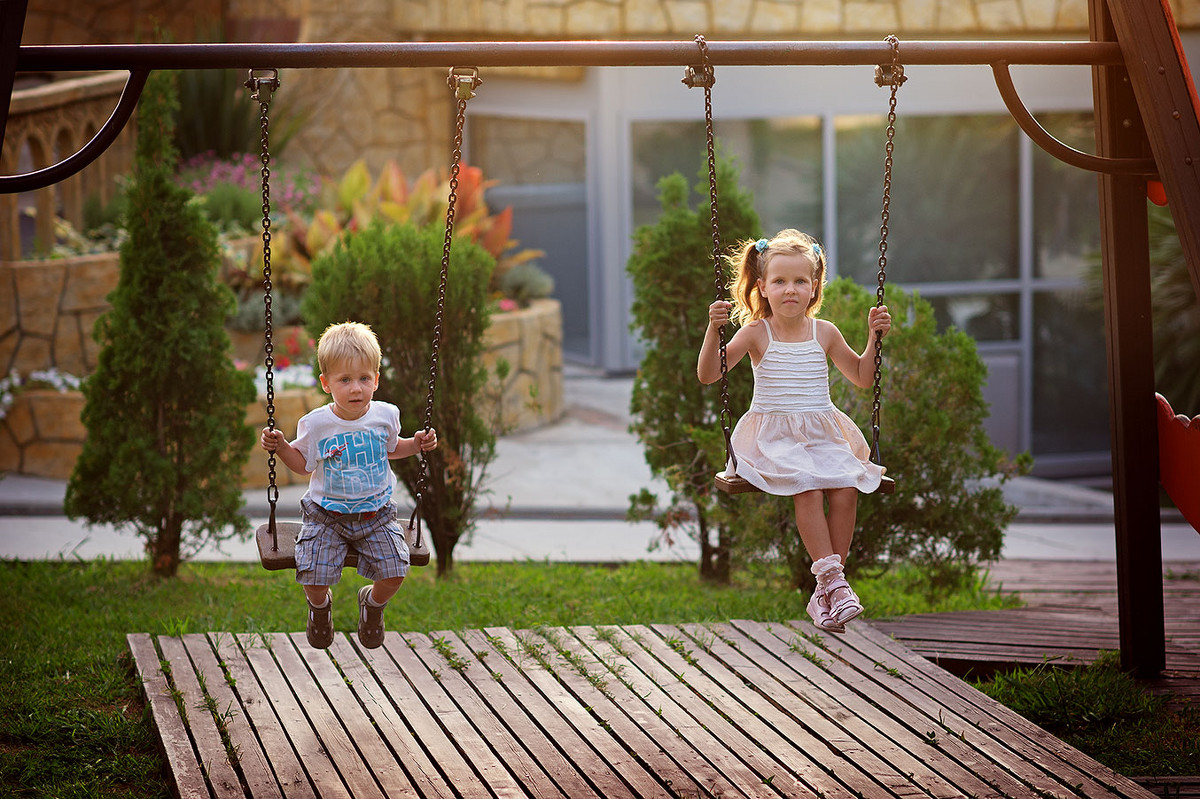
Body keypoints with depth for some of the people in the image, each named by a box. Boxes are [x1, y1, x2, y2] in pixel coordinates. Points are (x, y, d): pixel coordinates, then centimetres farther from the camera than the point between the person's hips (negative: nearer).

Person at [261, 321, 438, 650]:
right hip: (326, 514, -2)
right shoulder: (316, 424, -11)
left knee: (394, 573, -15)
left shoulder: (385, 416, -4)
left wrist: (416, 445, 2)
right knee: (314, 578, -17)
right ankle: (320, 605, 23)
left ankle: (373, 602, 23)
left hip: (375, 514, 2)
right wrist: (280, 447, -12)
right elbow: (302, 463, 5)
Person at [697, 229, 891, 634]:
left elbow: (862, 377, 19)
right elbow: (708, 373, -7)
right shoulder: (756, 333, -1)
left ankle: (825, 591, -16)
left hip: (822, 432, 3)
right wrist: (714, 329, -20)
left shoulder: (824, 333, 9)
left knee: (845, 490, -23)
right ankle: (833, 580, -27)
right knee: (808, 490, -31)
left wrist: (874, 336, 6)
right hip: (773, 434, -3)